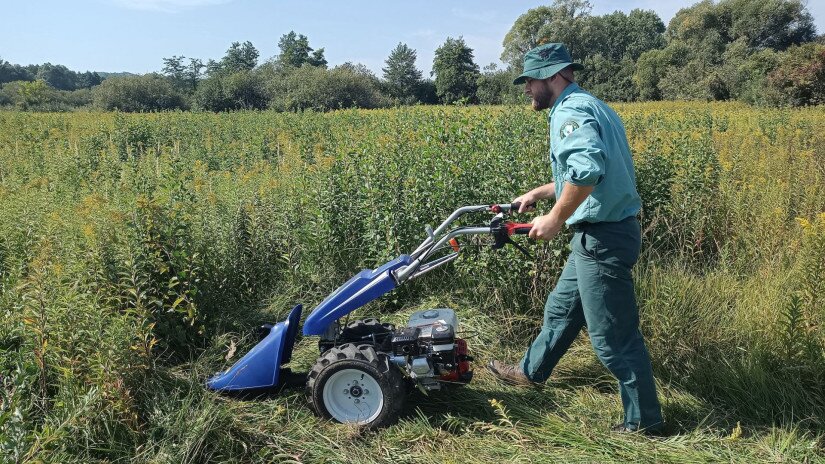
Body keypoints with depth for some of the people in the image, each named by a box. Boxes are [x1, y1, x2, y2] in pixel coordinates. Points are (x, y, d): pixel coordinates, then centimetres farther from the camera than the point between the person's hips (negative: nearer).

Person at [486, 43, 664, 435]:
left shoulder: (571, 109, -17)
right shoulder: (586, 105, 15)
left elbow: (586, 170, -35)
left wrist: (554, 219, -24)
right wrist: (540, 192, 25)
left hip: (602, 238, -11)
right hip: (602, 233, 11)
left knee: (614, 333, 2)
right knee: (562, 307, 23)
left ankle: (644, 420, 19)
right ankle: (531, 371, 42)